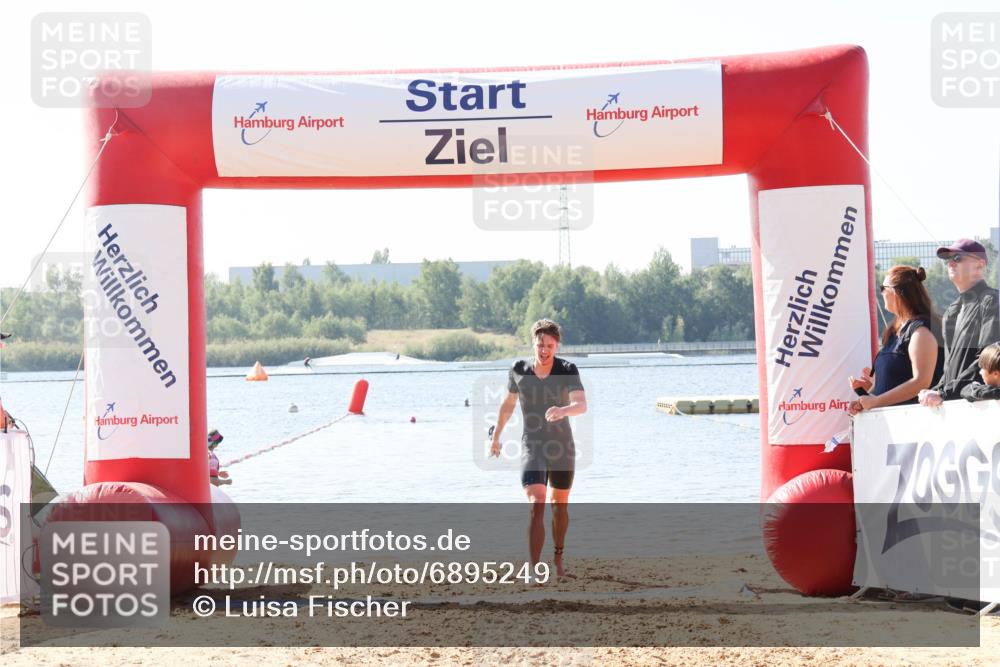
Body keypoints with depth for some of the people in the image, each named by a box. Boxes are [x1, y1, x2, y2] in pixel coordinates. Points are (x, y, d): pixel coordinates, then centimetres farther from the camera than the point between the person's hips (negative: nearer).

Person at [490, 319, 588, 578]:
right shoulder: (518, 370, -7)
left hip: (563, 448, 1)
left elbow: (582, 405, -27)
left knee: (560, 506, 18)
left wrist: (563, 411, -49)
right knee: (536, 507, -17)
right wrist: (496, 436, 20)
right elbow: (508, 404, 11)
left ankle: (558, 557, 40)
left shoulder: (568, 371, -12)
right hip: (532, 448, -1)